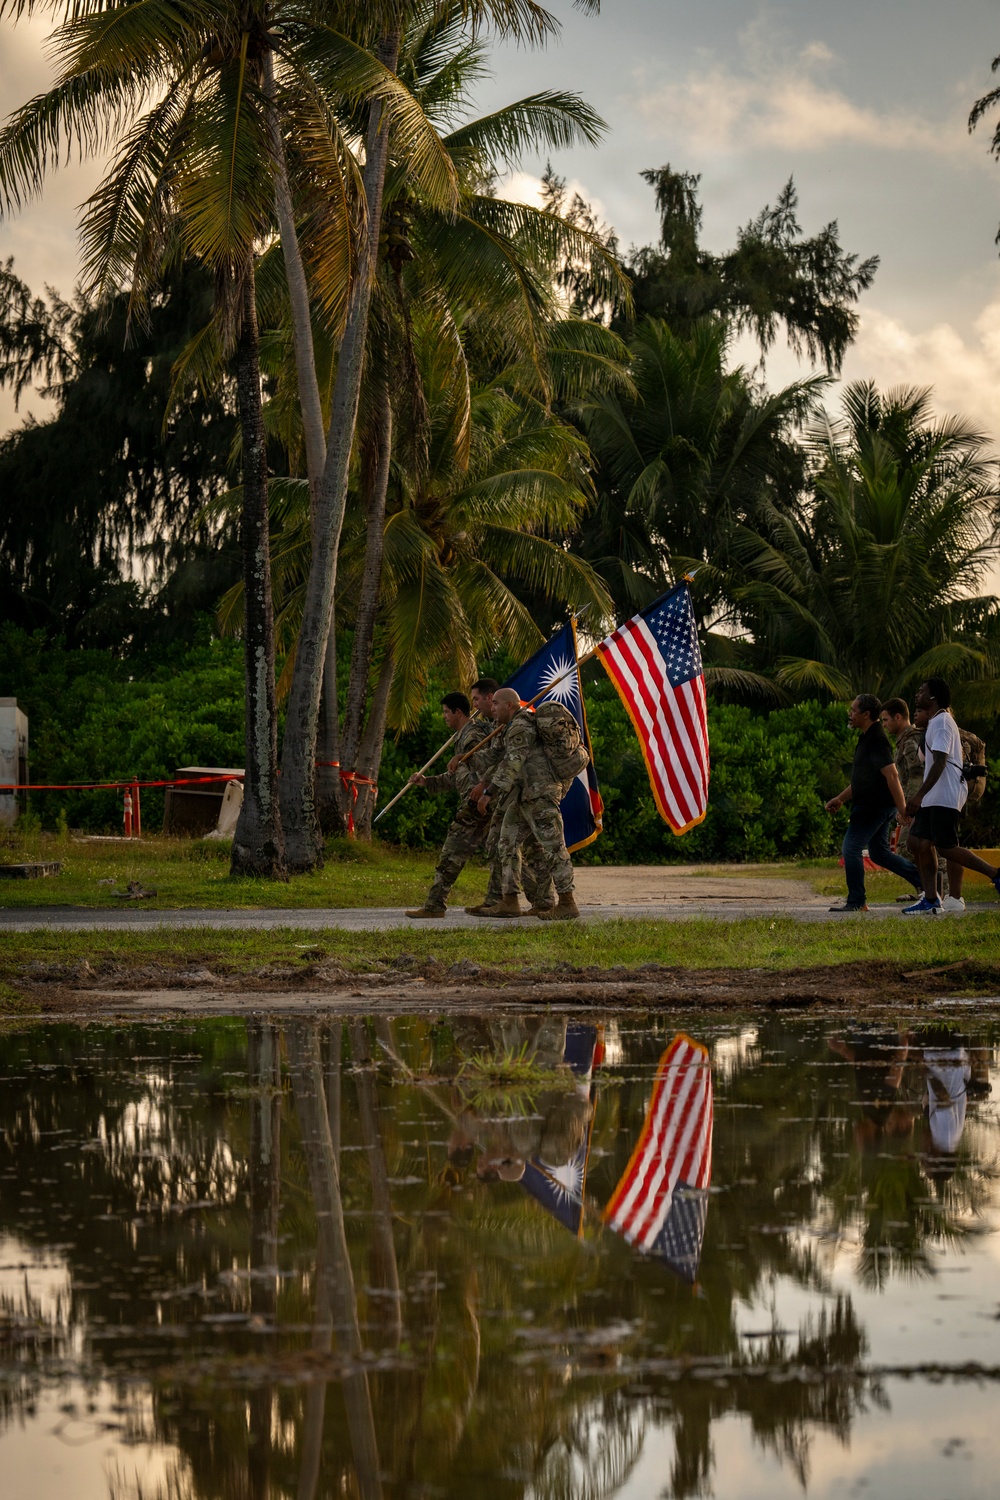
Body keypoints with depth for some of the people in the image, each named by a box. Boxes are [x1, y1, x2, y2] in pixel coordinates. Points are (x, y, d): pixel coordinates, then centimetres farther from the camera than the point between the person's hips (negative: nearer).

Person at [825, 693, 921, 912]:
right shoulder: (866, 738, 16)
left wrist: (902, 809, -28)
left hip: (874, 806, -10)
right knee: (879, 853, 14)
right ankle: (924, 879, 16)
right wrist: (841, 799, 22)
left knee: (852, 848, -7)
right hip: (873, 805, 10)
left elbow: (891, 775, -24)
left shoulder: (876, 740, -17)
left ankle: (856, 901, -4)